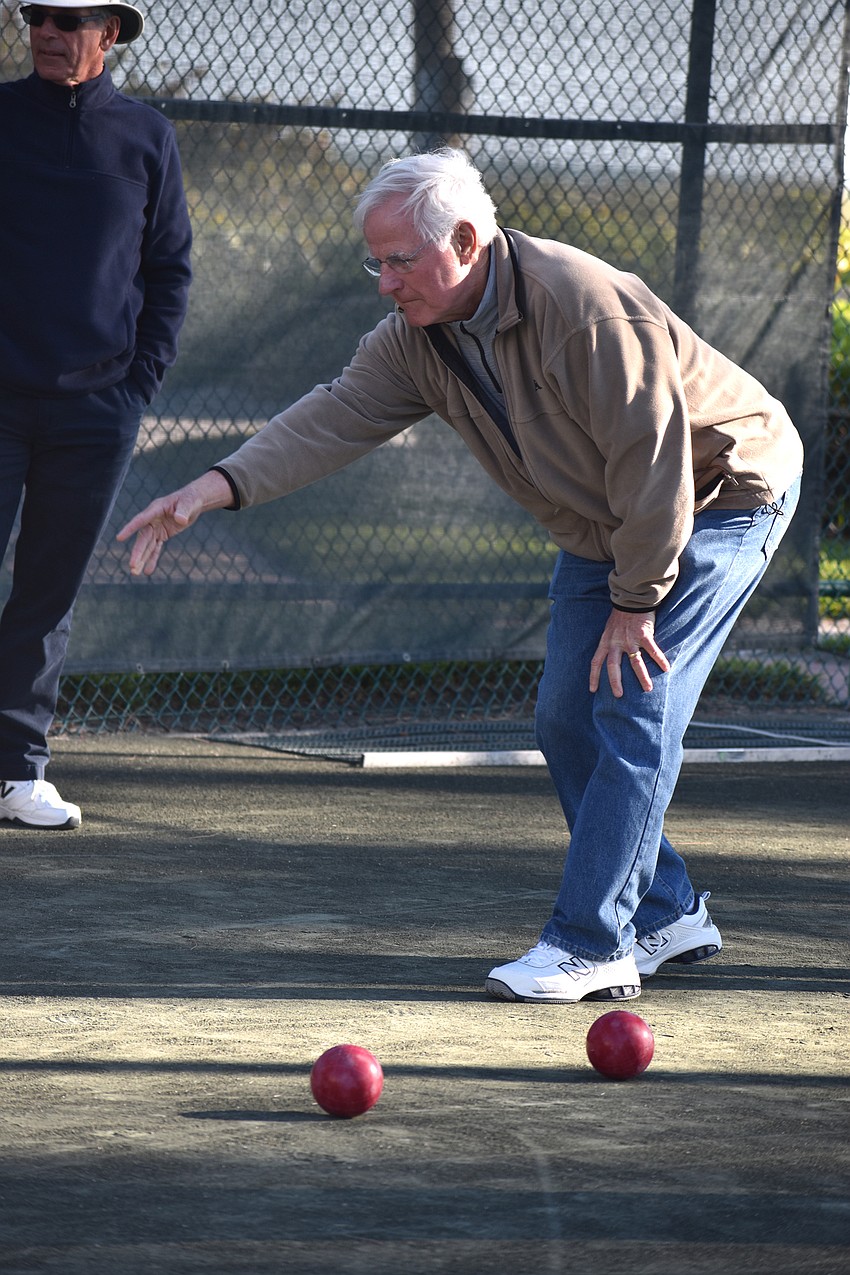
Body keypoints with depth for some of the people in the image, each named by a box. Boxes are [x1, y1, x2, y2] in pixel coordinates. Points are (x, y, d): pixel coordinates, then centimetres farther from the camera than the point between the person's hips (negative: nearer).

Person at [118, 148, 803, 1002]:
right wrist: (216, 487, -30)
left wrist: (635, 602, -23)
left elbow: (653, 457, -29)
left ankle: (591, 945, -17)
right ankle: (665, 915, 18)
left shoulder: (589, 308, -33)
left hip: (725, 495, -9)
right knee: (567, 719, 5)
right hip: (602, 525, 9)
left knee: (632, 708, -17)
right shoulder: (417, 337, -8)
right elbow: (335, 417, -15)